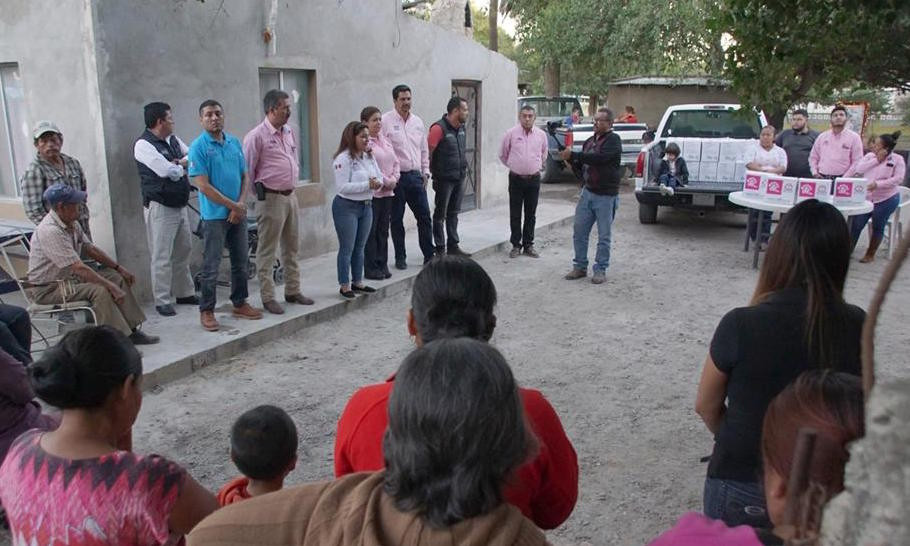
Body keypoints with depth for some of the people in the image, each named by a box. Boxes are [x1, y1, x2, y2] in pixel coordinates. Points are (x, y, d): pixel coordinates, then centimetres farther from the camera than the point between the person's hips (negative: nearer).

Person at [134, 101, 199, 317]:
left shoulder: (173, 140, 13)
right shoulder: (144, 145, -13)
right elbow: (169, 172, -21)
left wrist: (180, 163, -9)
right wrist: (184, 166, -1)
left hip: (180, 205, 8)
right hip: (160, 208, -8)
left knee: (183, 251, 15)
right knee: (162, 257, -4)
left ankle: (185, 293, 27)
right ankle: (162, 301, 4)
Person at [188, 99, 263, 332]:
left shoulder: (234, 142, 8)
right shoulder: (198, 146, -9)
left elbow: (245, 176, 10)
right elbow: (203, 186, -14)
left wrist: (240, 203, -6)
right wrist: (233, 205, -12)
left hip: (238, 213, 6)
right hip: (214, 215, -6)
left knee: (241, 261, 13)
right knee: (211, 265, 0)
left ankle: (240, 304, 26)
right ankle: (206, 311, 11)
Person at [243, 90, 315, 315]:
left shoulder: (289, 132, 10)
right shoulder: (256, 136, -12)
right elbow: (248, 170, -9)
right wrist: (258, 192, -2)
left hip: (290, 195, 8)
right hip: (271, 198, -8)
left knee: (291, 247, 15)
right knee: (267, 251, 0)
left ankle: (293, 291, 25)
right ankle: (268, 297, 6)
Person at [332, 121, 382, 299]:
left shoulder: (369, 157, 9)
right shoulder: (343, 159, -16)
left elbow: (379, 177, 12)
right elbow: (342, 186, -22)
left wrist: (377, 183, -12)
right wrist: (367, 185, -23)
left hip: (366, 206, 8)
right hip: (346, 207, -8)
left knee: (360, 247, 15)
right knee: (347, 248, 0)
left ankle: (357, 282, 26)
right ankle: (344, 286, 9)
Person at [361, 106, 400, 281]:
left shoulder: (385, 140, 15)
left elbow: (396, 162, 14)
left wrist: (393, 180, -2)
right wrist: (385, 181, -12)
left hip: (388, 192, 7)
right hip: (372, 193, -7)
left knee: (383, 230, 11)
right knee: (370, 232, 0)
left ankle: (382, 265, 19)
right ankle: (370, 268, 7)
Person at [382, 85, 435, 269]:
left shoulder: (418, 122, 12)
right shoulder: (386, 121, -5)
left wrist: (425, 172, 12)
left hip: (415, 176, 5)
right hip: (396, 177, -4)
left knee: (424, 216, 4)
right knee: (396, 219, 5)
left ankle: (429, 255, 13)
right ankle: (400, 257, 15)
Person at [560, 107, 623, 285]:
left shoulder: (613, 140, -9)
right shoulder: (589, 141, 13)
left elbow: (599, 158, -26)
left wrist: (573, 155, -24)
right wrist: (571, 160, -2)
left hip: (606, 196, -7)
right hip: (587, 192, 7)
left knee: (604, 236, 2)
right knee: (579, 232, 7)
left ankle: (600, 270, 11)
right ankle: (580, 266, 17)